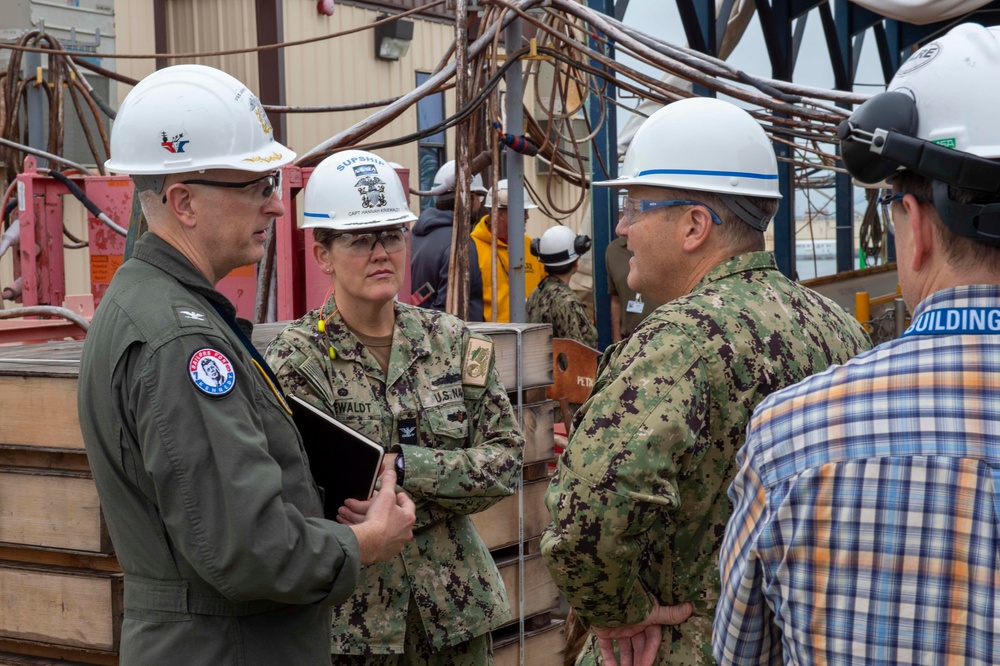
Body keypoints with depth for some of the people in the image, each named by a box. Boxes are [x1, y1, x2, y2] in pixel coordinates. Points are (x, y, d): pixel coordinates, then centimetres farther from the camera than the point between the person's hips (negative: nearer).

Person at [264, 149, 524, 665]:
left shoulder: (452, 343, 4)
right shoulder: (296, 361, -8)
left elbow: (505, 460, -3)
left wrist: (402, 468, -16)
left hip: (455, 603, 4)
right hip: (350, 618, -4)